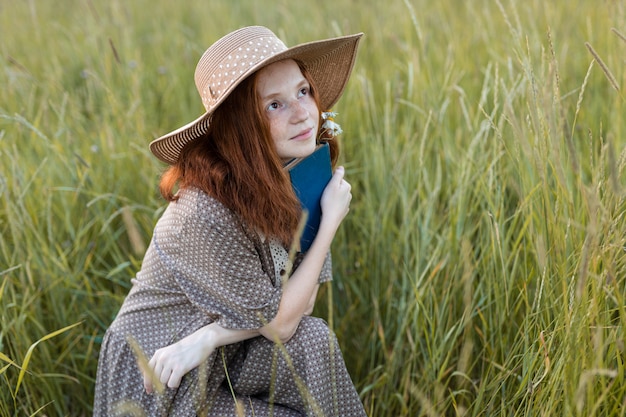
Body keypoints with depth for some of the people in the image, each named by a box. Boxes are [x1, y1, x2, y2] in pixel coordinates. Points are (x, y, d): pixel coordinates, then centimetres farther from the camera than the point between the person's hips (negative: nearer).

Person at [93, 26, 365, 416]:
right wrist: (331, 220, -18)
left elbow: (302, 301, -10)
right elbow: (278, 322, -20)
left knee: (314, 339, -18)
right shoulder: (205, 214, -30)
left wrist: (208, 337, -22)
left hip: (223, 358, 6)